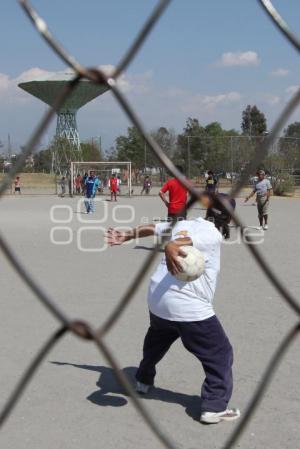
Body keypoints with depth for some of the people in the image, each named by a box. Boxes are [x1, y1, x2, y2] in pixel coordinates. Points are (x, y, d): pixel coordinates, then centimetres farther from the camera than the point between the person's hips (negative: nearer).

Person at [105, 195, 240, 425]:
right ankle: (215, 406, 9)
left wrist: (125, 236, 35)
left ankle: (144, 379, 56)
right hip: (190, 308, -8)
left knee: (155, 341, 36)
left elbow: (151, 228, 23)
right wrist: (171, 248, -50)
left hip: (156, 300, 8)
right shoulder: (214, 235, -10)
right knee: (220, 354, 8)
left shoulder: (183, 223, 11)